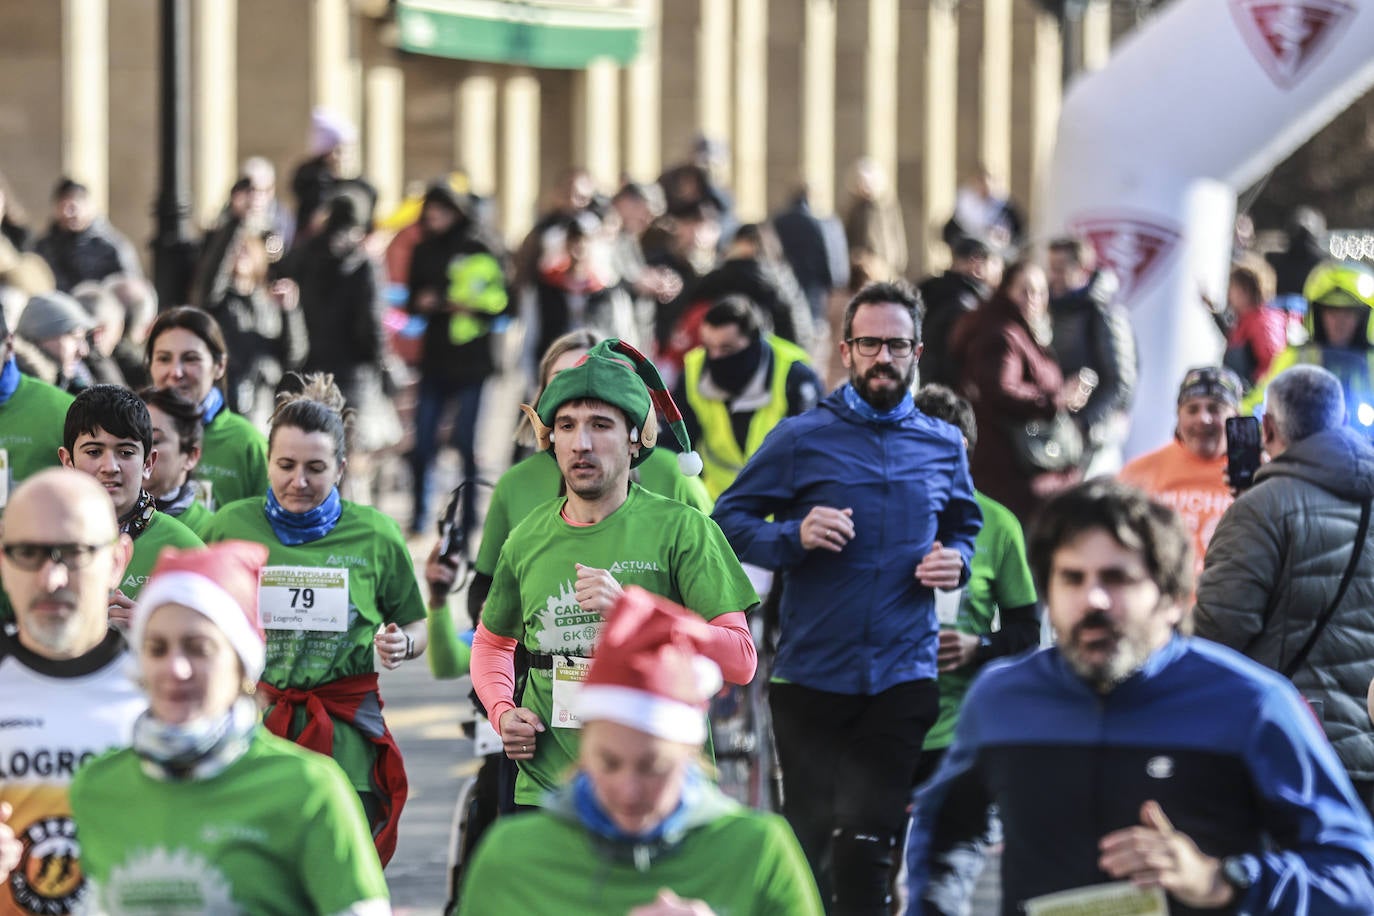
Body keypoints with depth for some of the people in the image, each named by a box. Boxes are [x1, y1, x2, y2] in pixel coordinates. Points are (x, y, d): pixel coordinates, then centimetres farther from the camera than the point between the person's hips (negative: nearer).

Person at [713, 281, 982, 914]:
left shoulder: (944, 446, 9)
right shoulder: (801, 438, -1)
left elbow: (964, 526, 24)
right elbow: (730, 519, 0)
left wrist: (956, 561, 2)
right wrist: (794, 537, -17)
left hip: (903, 676, 1)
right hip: (811, 672, -1)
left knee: (867, 837, -3)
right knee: (809, 832, 7)